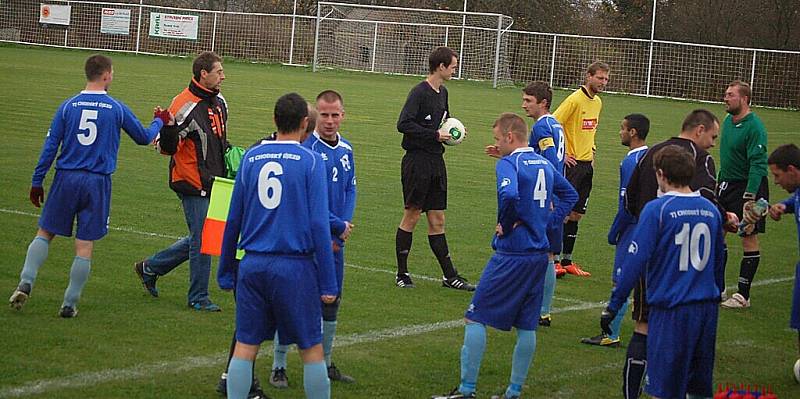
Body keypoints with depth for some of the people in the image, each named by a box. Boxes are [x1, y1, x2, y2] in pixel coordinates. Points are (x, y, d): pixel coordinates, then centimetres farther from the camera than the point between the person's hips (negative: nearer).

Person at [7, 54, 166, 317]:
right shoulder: (117, 109, 0)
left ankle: (26, 282, -6)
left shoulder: (68, 106, 2)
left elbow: (50, 145, 2)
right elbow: (144, 138, 14)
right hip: (98, 183, -1)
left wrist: (37, 181, 8)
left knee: (44, 233, 12)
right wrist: (159, 122, 34)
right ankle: (70, 304, 5)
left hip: (66, 179, 1)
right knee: (85, 246, 3)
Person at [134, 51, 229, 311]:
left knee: (200, 239, 15)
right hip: (193, 185, -9)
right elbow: (167, 148, -16)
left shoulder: (219, 102, 10)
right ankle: (198, 298, 11)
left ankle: (150, 268, 29)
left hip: (212, 184, 9)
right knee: (202, 240, -3)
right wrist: (167, 126, -33)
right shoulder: (185, 106, -18)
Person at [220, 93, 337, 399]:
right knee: (311, 348, 6)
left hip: (253, 266, 4)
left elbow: (233, 220, 10)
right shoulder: (311, 161, -5)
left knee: (245, 345, 7)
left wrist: (225, 269, 20)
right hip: (295, 267, -3)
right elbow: (318, 224, -9)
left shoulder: (251, 158, 7)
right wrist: (328, 283, -7)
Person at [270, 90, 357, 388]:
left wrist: (345, 225, -4)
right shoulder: (304, 148, -15)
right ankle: (278, 367, 6)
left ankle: (325, 363, 27)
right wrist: (338, 226, -12)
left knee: (331, 301, 14)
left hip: (335, 241, 7)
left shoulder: (346, 149, 9)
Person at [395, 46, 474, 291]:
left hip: (436, 161, 8)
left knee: (437, 220, 9)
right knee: (412, 215, -1)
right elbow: (403, 124, -21)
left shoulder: (442, 92, 13)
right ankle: (402, 273, 9)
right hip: (417, 160, -8)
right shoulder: (419, 92, -13)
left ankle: (450, 275, 10)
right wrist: (435, 135, -18)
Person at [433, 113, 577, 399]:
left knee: (475, 318, 0)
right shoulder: (544, 164, 11)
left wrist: (505, 225, -16)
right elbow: (570, 195, 23)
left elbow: (509, 195, -33)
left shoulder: (508, 164, -13)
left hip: (511, 255, -8)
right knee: (526, 326, 11)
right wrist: (547, 221, 12)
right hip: (540, 254, 8)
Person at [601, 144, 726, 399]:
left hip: (671, 309, -6)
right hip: (707, 309, 6)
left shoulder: (656, 210, -11)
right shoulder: (711, 209, 7)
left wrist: (613, 306, -8)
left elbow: (636, 261, -13)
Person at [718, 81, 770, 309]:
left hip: (749, 187, -8)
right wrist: (720, 182, 20)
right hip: (727, 185, 8)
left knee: (749, 239, -1)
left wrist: (749, 197, -27)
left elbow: (758, 165, -22)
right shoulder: (728, 121, 8)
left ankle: (743, 296, 3)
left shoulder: (754, 127, -18)